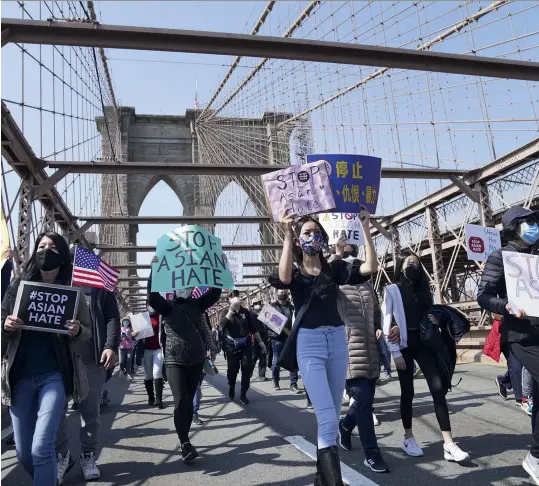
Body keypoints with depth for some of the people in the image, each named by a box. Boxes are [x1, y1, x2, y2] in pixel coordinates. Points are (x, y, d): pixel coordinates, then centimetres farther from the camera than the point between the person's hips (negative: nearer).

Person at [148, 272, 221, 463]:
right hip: (175, 361, -3)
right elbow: (153, 296, -17)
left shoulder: (197, 304, 8)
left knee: (189, 401, 10)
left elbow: (215, 292, 0)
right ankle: (185, 444, -5)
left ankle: (184, 439, 22)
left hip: (196, 360, 3)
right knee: (180, 402, -12)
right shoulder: (167, 306, 0)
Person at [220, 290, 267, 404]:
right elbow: (223, 325, -21)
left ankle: (243, 394, 8)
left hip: (246, 344, 2)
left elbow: (253, 328, 9)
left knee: (246, 369, -3)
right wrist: (231, 310, -24)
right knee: (232, 369, 6)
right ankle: (231, 387, 36)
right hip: (232, 346, -1)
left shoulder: (245, 311, 4)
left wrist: (260, 342, 7)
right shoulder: (226, 311, -1)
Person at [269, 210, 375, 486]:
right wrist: (287, 235, -20)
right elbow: (284, 278, -20)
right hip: (308, 343, -3)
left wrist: (366, 229, -10)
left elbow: (369, 268, -5)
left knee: (332, 415, 12)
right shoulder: (294, 271, 5)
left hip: (337, 340, 3)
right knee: (327, 417, -12)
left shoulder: (334, 268, 9)